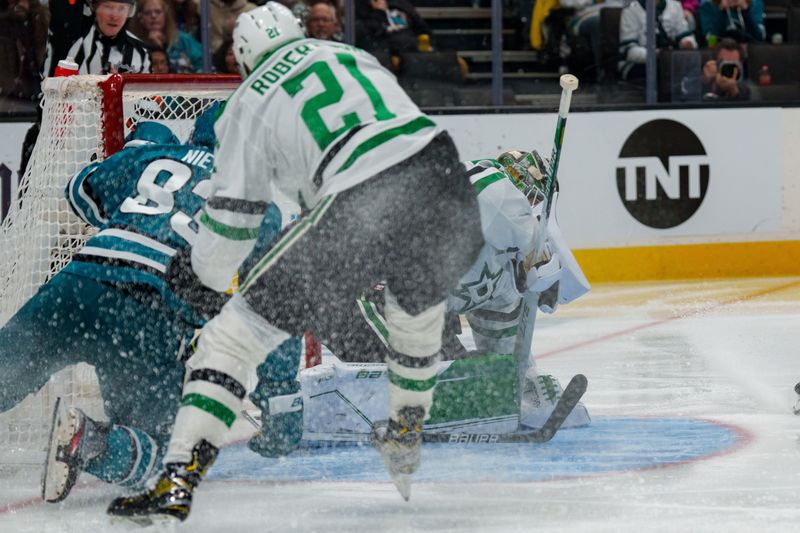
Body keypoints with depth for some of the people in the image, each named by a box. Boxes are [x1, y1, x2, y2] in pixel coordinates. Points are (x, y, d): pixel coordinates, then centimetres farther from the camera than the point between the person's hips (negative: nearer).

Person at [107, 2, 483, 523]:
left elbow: (228, 225, 11)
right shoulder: (352, 55, 27)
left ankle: (178, 479, -7)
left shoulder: (249, 104, 14)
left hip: (357, 206, -5)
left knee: (233, 336, 3)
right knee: (418, 305, 39)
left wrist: (213, 268, 33)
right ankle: (406, 435, 52)